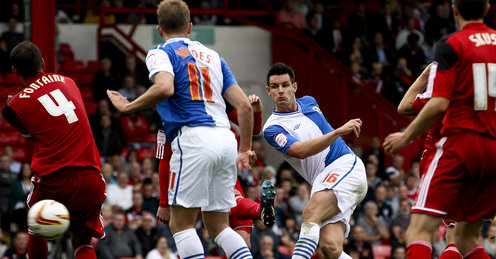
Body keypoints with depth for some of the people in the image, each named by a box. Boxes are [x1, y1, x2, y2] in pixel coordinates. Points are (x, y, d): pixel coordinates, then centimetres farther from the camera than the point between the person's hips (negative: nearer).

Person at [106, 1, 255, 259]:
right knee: (218, 226, 13)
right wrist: (245, 149, 25)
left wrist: (129, 106, -5)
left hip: (194, 138, -6)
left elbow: (165, 87, -18)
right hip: (225, 138, 6)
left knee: (181, 223, -1)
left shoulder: (161, 53, 5)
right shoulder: (212, 56, 24)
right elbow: (244, 105, 18)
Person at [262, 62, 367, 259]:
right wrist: (339, 131, -24)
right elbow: (301, 151, -19)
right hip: (322, 182, -1)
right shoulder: (272, 129, -1)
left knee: (311, 212, -29)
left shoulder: (309, 102, 17)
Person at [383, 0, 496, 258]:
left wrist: (406, 136, -2)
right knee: (466, 238, 16)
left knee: (418, 231, -10)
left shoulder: (451, 45, -5)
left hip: (460, 142, -6)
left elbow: (439, 104, -13)